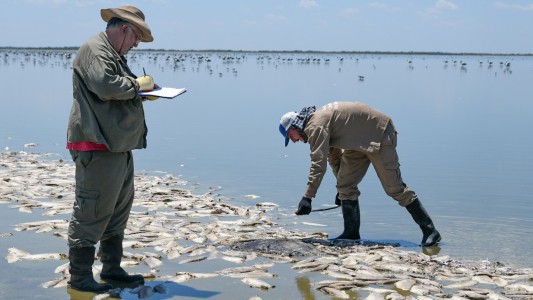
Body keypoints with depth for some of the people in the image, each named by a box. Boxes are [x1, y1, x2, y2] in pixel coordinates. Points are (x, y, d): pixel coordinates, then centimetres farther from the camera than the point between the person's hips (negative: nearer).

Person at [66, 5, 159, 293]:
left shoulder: (113, 53, 23)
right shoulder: (94, 50, -11)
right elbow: (104, 85, -26)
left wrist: (142, 94, 12)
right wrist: (138, 83, -12)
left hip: (117, 145, 11)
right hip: (98, 146, -11)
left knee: (119, 208, 16)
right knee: (92, 211, -7)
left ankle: (111, 268, 26)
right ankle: (79, 276, 1)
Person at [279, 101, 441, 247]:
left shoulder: (315, 126, -20)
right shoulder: (317, 121, 12)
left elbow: (318, 164, -30)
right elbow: (333, 157, 22)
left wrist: (307, 197, -30)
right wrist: (340, 187, 27)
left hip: (379, 135, -10)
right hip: (360, 141, 10)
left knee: (394, 187, -11)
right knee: (345, 185, 4)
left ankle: (430, 231, -6)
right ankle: (351, 233, 7)